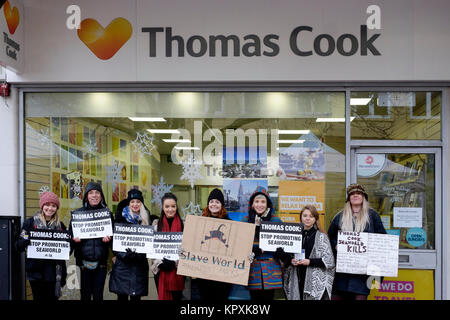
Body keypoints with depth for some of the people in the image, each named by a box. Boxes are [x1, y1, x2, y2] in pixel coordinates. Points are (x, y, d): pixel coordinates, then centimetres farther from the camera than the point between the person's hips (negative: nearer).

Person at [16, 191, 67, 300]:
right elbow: (19, 246, -1)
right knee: (39, 297, 2)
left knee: (53, 297, 4)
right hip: (36, 271, -2)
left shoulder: (60, 225, 10)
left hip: (54, 270, 2)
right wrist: (28, 240, -21)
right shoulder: (30, 222, 2)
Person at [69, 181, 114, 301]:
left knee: (98, 295, 3)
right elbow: (70, 234, 7)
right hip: (84, 261, -1)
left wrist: (108, 239, -11)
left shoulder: (107, 213, 6)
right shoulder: (78, 213, 4)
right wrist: (74, 239, -14)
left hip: (101, 262, 1)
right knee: (85, 295, 2)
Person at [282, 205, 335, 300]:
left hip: (316, 282, -3)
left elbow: (329, 260, -5)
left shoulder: (321, 236, 0)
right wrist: (291, 261, -3)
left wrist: (310, 262, -15)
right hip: (298, 280, 3)